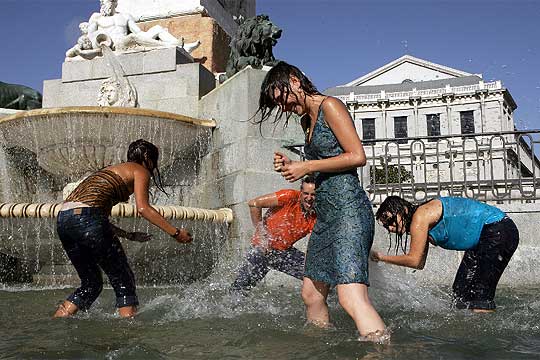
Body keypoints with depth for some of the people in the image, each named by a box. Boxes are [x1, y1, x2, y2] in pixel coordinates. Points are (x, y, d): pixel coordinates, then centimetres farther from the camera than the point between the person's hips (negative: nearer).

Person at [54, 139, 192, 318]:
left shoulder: (112, 170, 32)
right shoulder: (140, 171, 9)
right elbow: (142, 208, -8)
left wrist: (129, 235, 33)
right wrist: (175, 232, -6)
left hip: (63, 219, 8)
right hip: (86, 217, -8)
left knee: (91, 284, 21)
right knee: (123, 282, 3)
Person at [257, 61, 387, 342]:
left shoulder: (329, 106, -5)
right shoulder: (307, 119, 21)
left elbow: (357, 156, -13)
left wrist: (306, 167, -9)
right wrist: (291, 167, 8)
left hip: (348, 208, -10)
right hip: (326, 214, 10)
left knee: (351, 297, -21)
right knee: (311, 294, 10)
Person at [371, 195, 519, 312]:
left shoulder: (420, 215, -18)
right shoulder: (424, 226, 11)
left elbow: (414, 260, -18)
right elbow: (420, 264, 11)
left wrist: (381, 257, -9)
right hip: (481, 241, 10)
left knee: (480, 294, -15)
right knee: (461, 292, 8)